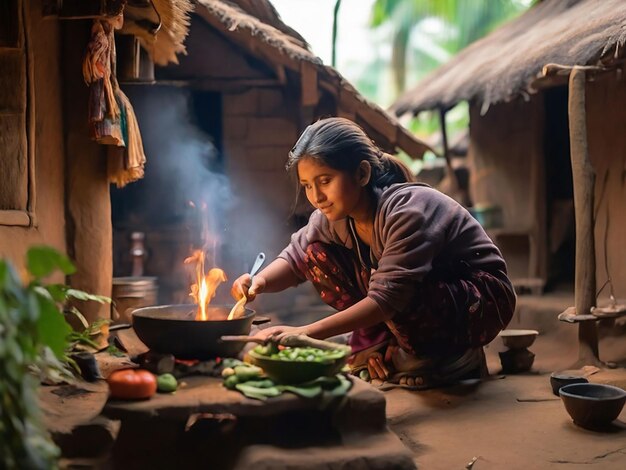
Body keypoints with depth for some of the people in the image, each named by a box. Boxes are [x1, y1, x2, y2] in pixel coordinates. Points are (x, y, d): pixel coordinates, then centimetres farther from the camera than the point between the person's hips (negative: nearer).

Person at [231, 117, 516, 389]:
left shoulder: (408, 211, -32)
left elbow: (388, 297, -38)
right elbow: (296, 257, -3)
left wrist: (306, 333, -44)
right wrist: (260, 281, -27)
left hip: (484, 299, -7)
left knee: (401, 305, -41)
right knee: (317, 255, -8)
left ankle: (454, 354, -8)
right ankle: (380, 345, -3)